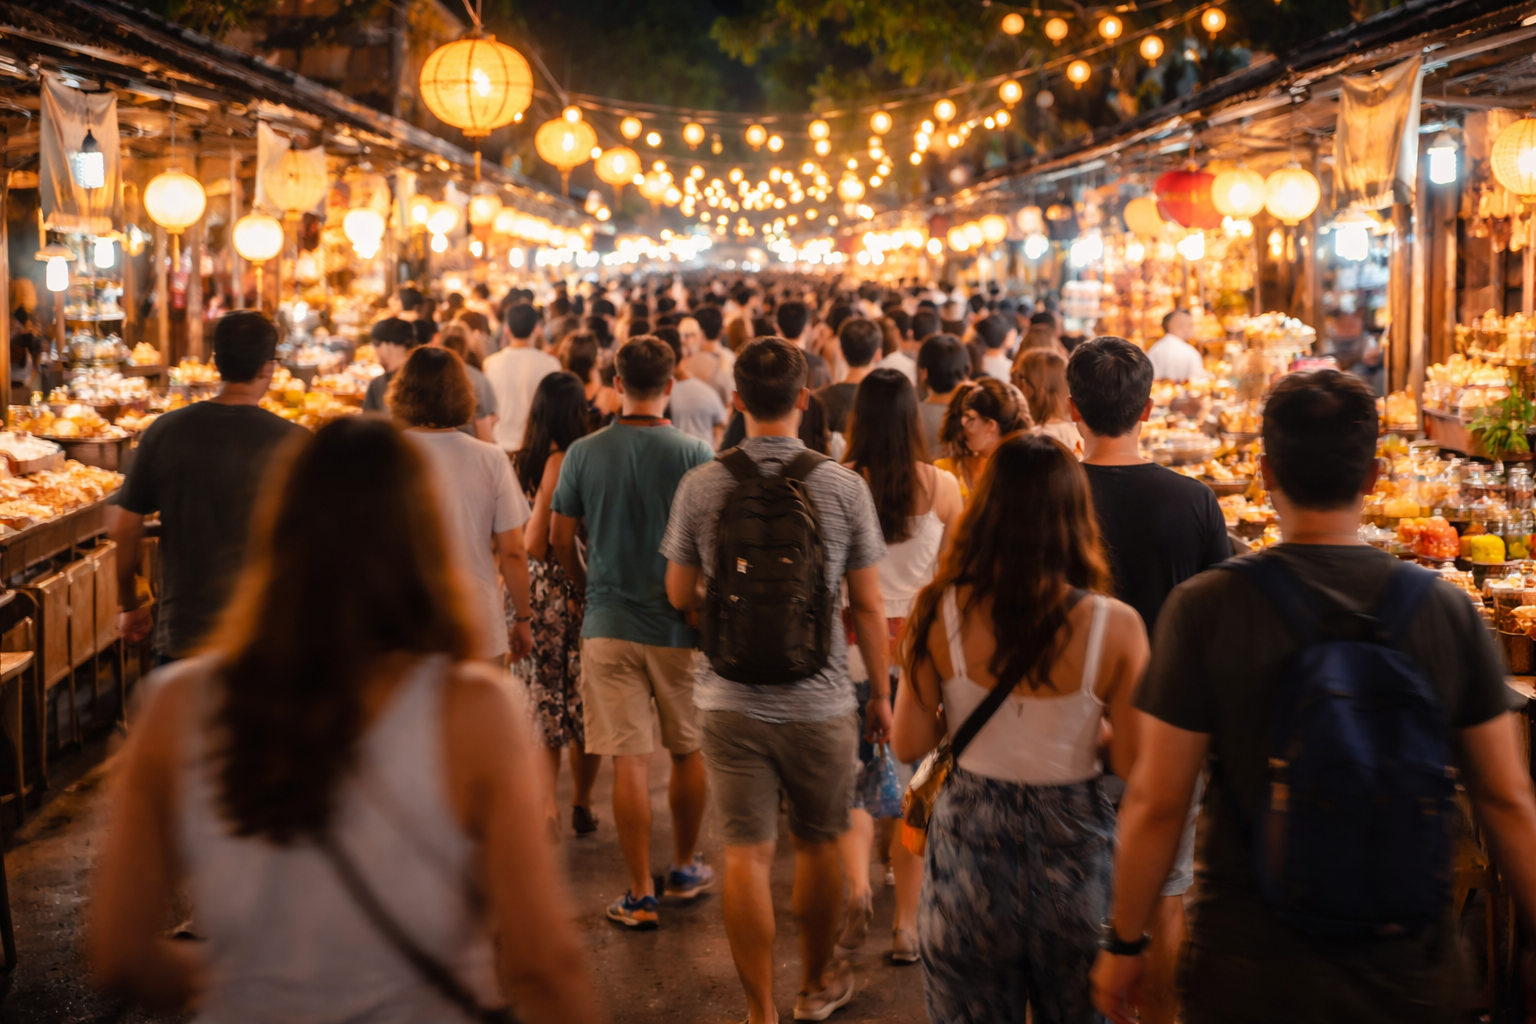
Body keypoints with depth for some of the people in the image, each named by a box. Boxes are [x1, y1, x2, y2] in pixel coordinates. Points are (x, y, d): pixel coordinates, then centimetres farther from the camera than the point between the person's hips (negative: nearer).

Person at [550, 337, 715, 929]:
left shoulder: (584, 453, -3)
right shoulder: (695, 454, -8)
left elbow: (559, 539, 3)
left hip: (608, 624, 1)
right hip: (680, 623, 0)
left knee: (629, 760, 3)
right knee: (688, 751, 17)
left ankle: (640, 895, 7)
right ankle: (684, 869, 31)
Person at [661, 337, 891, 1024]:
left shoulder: (701, 486, -5)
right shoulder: (844, 488, -7)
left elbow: (680, 595, 5)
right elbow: (868, 606, -2)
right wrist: (880, 693, 10)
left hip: (729, 701, 0)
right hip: (819, 701, 0)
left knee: (746, 856, 5)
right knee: (817, 846, 18)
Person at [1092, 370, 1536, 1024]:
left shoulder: (1205, 608, -13)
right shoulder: (1450, 612, -5)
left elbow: (1156, 803, -10)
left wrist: (1123, 944, 2)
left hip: (1252, 970, -2)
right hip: (1413, 970, 2)